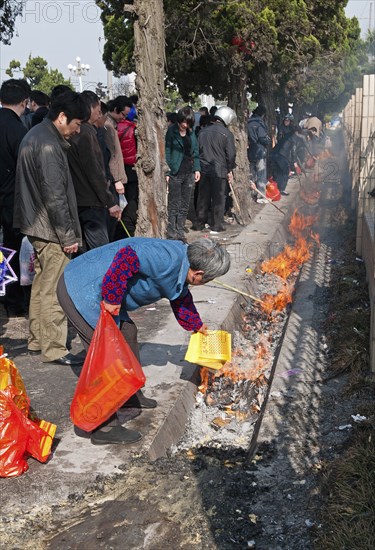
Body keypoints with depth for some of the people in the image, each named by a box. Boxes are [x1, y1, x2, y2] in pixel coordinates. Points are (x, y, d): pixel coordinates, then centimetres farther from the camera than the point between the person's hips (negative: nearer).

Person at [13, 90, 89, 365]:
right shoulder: (48, 145, -20)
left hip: (36, 225, 11)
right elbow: (55, 196, -22)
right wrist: (68, 235, -16)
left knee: (41, 285, 17)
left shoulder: (35, 135, 13)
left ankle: (37, 341, 27)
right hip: (50, 229, -11)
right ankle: (54, 349, 6)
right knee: (54, 290, -3)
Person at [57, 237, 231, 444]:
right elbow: (127, 257, -34)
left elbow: (181, 298, 30)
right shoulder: (168, 259, -23)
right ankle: (104, 427, -5)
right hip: (80, 291, -11)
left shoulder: (180, 265, 11)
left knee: (127, 333, 20)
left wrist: (196, 325, 44)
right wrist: (112, 299, -24)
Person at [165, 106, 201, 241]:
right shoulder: (172, 131, -6)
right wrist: (167, 172, -11)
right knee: (174, 205, -3)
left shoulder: (191, 133, 10)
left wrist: (197, 169, 6)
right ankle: (171, 234, 4)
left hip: (188, 173, 5)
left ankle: (180, 233, 17)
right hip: (175, 173, -5)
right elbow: (167, 152, -7)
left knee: (185, 206, 9)